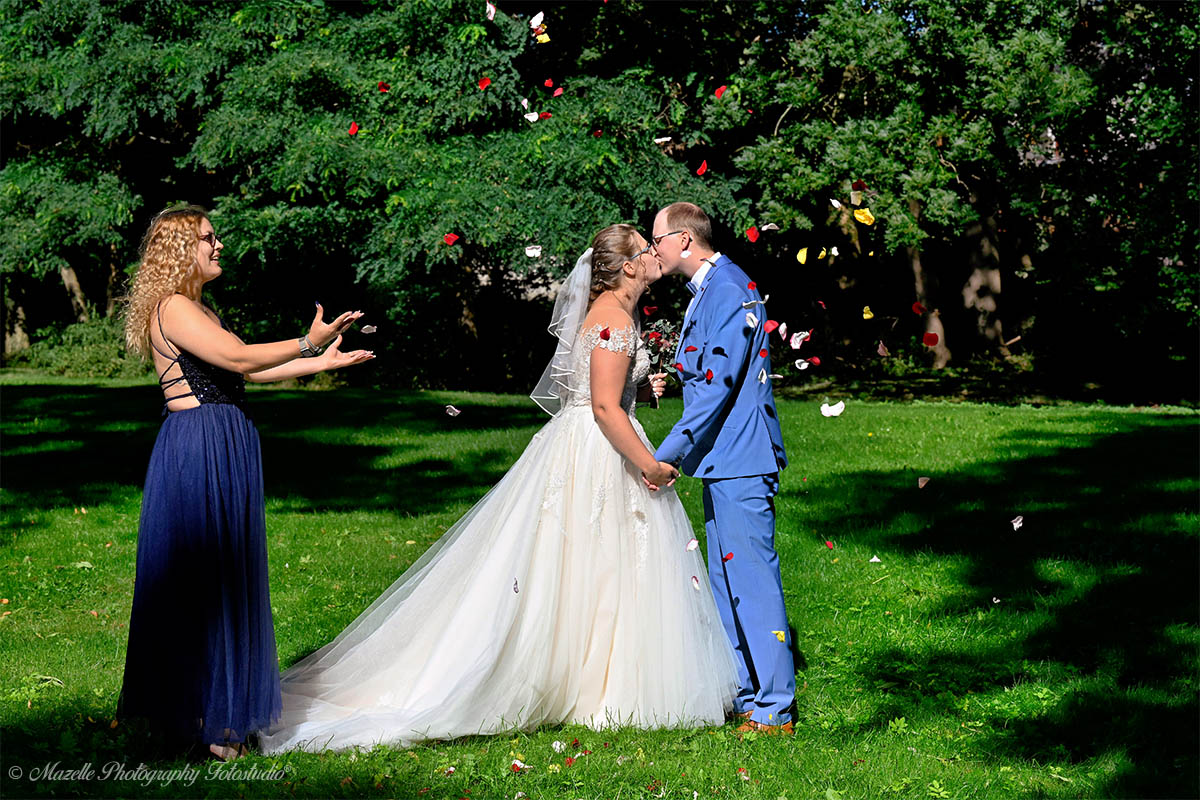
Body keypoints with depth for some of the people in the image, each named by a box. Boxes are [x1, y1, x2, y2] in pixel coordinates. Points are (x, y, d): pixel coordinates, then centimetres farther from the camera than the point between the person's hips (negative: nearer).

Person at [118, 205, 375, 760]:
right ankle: (206, 718, 3)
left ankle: (218, 707, 22)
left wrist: (323, 361, 21)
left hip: (223, 449, 10)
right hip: (197, 449, -10)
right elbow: (239, 359, -20)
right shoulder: (172, 308, -12)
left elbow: (247, 371, 19)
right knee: (202, 579, -4)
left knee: (227, 579, 13)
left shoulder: (197, 309, 19)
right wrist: (307, 343, -20)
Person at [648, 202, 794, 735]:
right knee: (726, 582, 15)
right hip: (722, 461, 11)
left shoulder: (729, 291, -15)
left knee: (753, 581, -8)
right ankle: (742, 695, 23)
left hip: (740, 461, -11)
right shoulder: (705, 293, 17)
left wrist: (667, 453, -21)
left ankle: (774, 709, -3)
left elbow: (718, 383, -21)